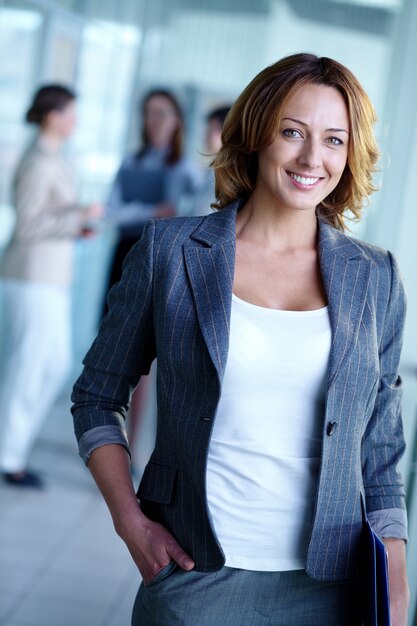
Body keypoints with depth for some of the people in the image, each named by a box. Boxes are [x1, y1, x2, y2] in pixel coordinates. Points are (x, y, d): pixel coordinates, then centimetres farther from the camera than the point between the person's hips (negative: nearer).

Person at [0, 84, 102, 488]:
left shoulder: (46, 160, 14)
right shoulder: (38, 163, -16)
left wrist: (74, 226, 11)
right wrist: (79, 216, -17)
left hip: (46, 276, 10)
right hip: (33, 277, -10)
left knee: (56, 365, 13)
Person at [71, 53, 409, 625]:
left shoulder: (375, 279, 2)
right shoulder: (168, 251, -2)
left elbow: (380, 447, 7)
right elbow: (96, 398, 6)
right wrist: (131, 522, -7)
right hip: (193, 577, -1)